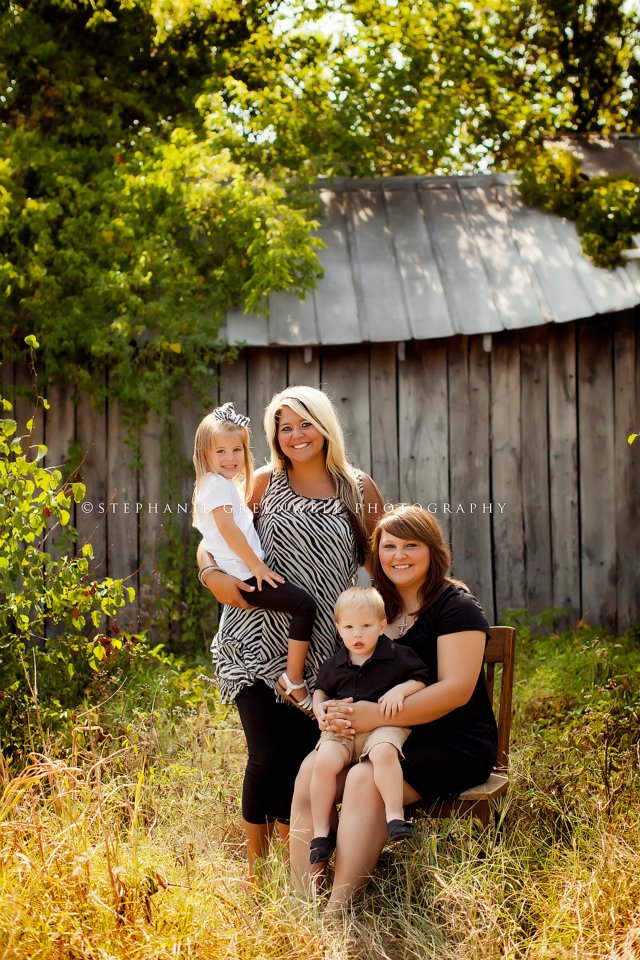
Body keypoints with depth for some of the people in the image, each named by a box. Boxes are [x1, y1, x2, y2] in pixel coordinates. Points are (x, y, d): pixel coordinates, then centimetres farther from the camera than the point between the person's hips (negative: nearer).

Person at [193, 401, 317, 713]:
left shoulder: (223, 484, 21)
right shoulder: (217, 484, -10)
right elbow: (227, 527, -20)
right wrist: (257, 566, -17)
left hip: (247, 573, 11)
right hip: (244, 576, -11)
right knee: (304, 605, -19)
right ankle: (293, 680, -17)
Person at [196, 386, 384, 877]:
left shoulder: (359, 489, 5)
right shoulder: (264, 483, 4)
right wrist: (213, 574, -14)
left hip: (319, 649, 1)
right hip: (257, 643, -1)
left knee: (301, 757, 4)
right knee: (267, 756, -5)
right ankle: (255, 869, 12)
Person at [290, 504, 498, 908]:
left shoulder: (456, 606, -6)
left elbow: (456, 689, -17)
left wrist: (377, 715, -25)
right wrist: (335, 712, -8)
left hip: (453, 743, -6)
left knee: (365, 780, -32)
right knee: (310, 773, -20)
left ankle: (338, 913, -30)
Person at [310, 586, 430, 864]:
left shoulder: (398, 656, 2)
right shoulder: (334, 664, 13)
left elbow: (421, 679, 6)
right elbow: (320, 689, 28)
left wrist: (400, 690, -12)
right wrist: (319, 708, 7)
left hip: (383, 726, -3)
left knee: (384, 753, -38)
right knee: (324, 762, -25)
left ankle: (395, 816, -32)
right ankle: (321, 832, -14)